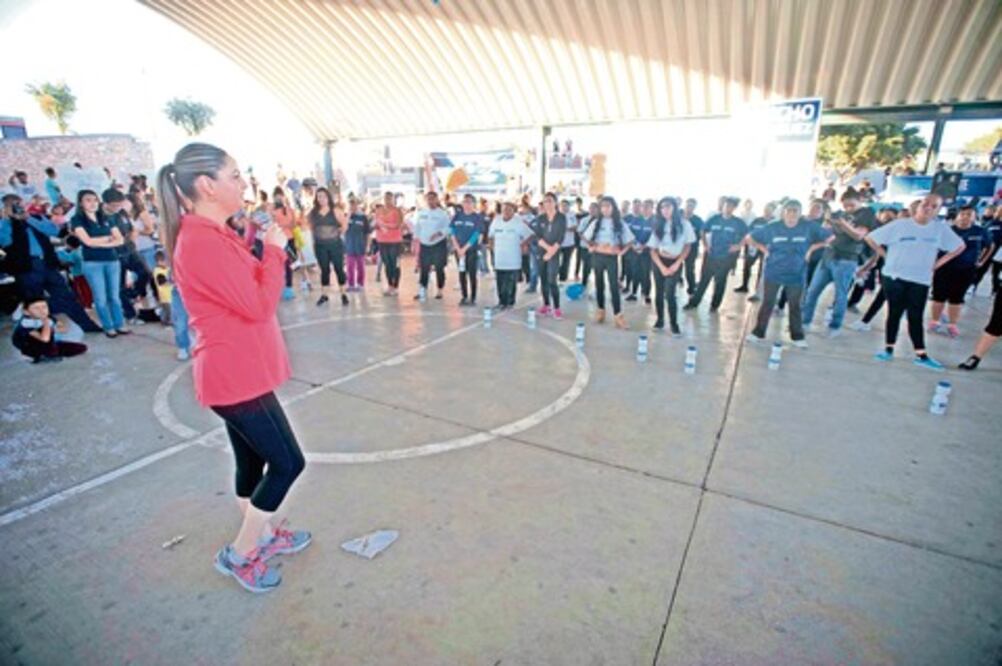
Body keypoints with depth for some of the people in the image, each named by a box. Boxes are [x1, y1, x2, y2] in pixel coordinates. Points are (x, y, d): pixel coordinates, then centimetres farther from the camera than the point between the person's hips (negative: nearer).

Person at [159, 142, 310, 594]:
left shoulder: (210, 235, 10)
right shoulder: (203, 242, -22)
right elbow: (259, 305, -21)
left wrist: (268, 251, 4)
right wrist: (275, 251, -13)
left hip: (237, 371, 10)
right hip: (236, 375, -10)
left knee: (253, 459, 21)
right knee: (287, 463, 1)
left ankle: (263, 535, 40)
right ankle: (239, 554, 20)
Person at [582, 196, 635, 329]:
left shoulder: (620, 223, 0)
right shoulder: (596, 222, 4)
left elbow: (630, 240, 3)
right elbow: (586, 237, 11)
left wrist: (622, 251, -7)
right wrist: (590, 247, -1)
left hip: (612, 258, -2)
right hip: (597, 257, 2)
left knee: (614, 286, -6)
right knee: (599, 284, 10)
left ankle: (617, 315, -7)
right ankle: (600, 310, 22)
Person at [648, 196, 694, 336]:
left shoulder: (684, 224, -4)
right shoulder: (658, 226, 2)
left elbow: (688, 246, 1)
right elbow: (652, 250, 0)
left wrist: (677, 264, -9)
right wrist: (662, 267, -12)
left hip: (675, 263, -3)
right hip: (659, 262, 3)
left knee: (669, 293, -11)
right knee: (659, 292, 8)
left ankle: (674, 323, 1)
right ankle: (660, 320, 23)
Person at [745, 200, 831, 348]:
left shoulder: (808, 227, -7)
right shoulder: (772, 227, -7)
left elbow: (829, 237, 4)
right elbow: (751, 238, 3)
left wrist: (810, 249, -2)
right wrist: (765, 250, -3)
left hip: (796, 275, 1)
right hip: (773, 273, 0)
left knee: (795, 306, 11)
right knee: (767, 303, 6)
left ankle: (797, 336, 23)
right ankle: (758, 332, 15)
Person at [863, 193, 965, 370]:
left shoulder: (941, 228, 1)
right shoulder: (899, 225, -5)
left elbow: (959, 246, 11)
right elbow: (870, 238, -2)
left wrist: (937, 264, 3)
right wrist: (886, 256, -4)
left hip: (920, 280, 2)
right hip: (894, 276, -1)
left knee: (916, 317, 2)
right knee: (894, 313, 5)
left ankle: (921, 355, 7)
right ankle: (888, 349, 13)